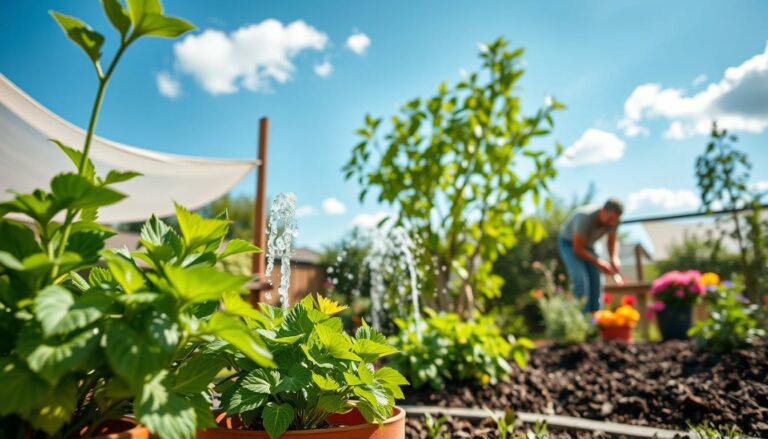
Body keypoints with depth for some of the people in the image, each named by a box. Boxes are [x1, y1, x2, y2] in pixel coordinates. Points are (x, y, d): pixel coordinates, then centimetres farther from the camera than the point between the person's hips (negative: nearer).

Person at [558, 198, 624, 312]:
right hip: (569, 243, -6)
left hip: (587, 244, 6)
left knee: (597, 281, -4)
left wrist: (614, 259, -22)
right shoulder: (585, 217, -37)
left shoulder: (613, 219, -19)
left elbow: (613, 241, -3)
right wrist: (598, 263, -30)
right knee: (581, 280, -22)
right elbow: (578, 249, -30)